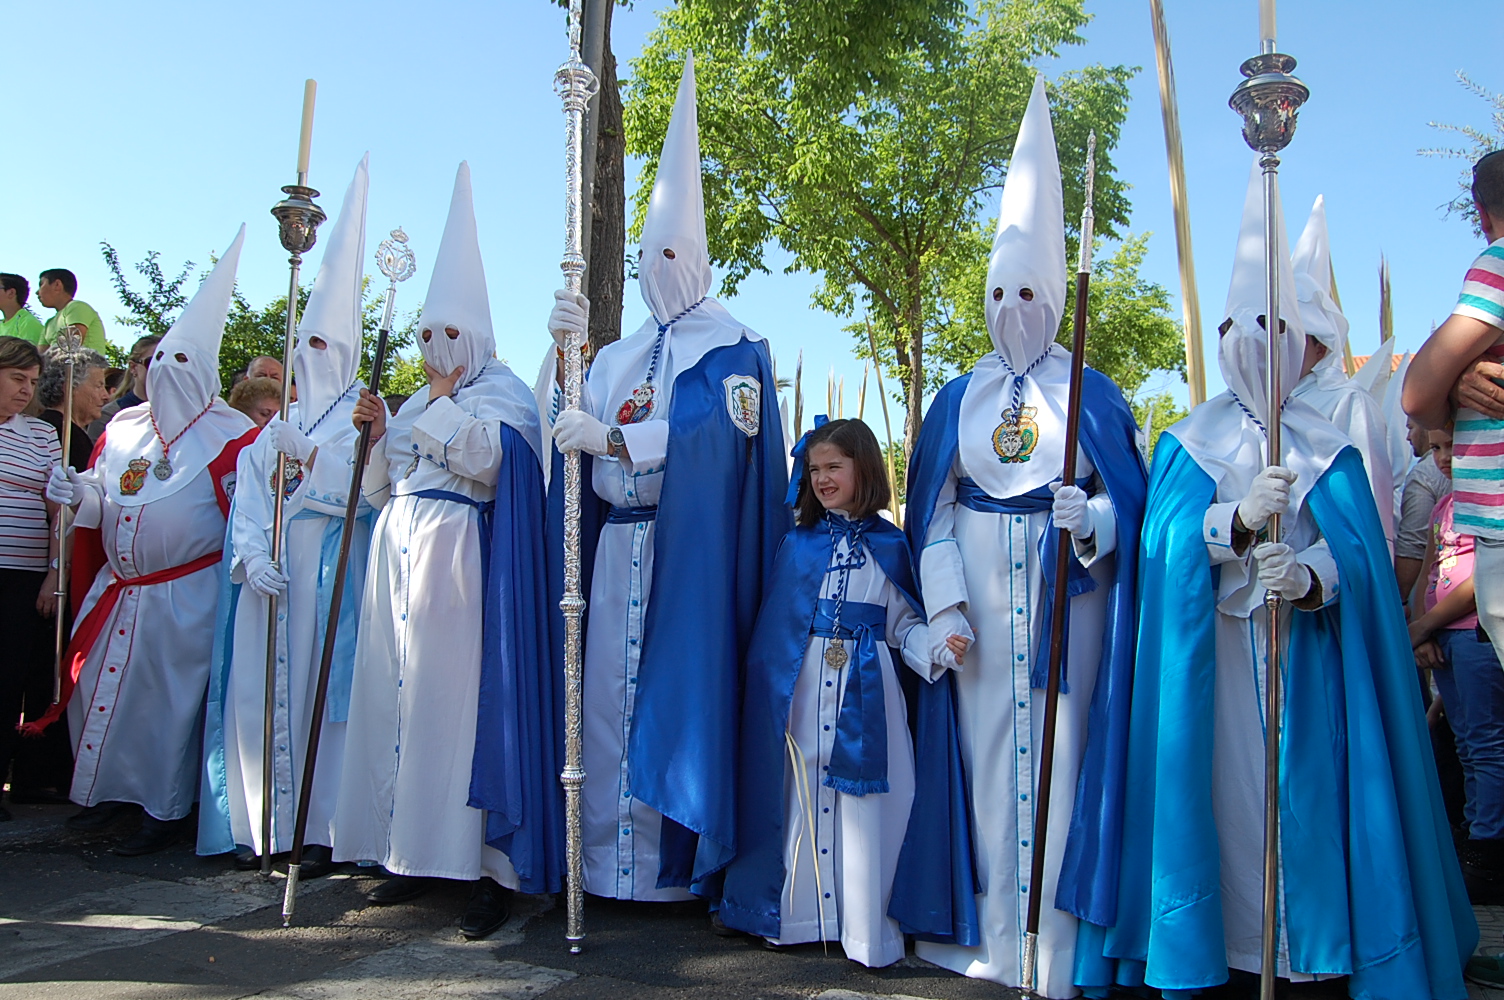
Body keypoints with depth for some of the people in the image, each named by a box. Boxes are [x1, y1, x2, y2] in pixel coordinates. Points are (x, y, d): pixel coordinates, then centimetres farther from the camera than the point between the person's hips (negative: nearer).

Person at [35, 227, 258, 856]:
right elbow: (99, 504, 19)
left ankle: (166, 810, 9)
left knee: (170, 695, -2)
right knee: (101, 685, 11)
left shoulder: (228, 434, -5)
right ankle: (109, 789, 29)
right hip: (118, 589, 6)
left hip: (186, 594, -6)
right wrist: (78, 493, -1)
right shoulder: (123, 429, 13)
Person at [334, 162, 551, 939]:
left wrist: (443, 398, -9)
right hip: (399, 554, 8)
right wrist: (378, 434, 6)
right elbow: (384, 489, 23)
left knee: (455, 696, -12)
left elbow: (485, 461, -15)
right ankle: (416, 851, 13)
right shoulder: (422, 400, 23)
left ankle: (489, 866, -7)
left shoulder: (502, 394, 2)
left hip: (458, 558, -8)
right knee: (398, 694, 4)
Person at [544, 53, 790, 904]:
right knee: (609, 695, 6)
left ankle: (673, 858, 6)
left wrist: (609, 438, -22)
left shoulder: (733, 348, 1)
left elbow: (714, 431, -17)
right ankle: (608, 856, 15)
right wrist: (568, 349, -4)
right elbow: (577, 423, 9)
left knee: (677, 694, -5)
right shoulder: (624, 354, 19)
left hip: (689, 553, -6)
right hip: (616, 546, 6)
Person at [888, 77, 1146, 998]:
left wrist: (1090, 520, -20)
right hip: (979, 599, 2)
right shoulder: (960, 398, 9)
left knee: (1057, 745, -2)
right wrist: (944, 606, -5)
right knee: (985, 747, 4)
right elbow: (933, 510, 4)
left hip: (1066, 597, -1)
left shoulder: (1093, 396, 5)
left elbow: (1127, 501, 3)